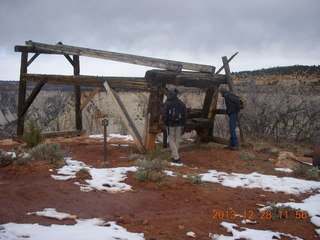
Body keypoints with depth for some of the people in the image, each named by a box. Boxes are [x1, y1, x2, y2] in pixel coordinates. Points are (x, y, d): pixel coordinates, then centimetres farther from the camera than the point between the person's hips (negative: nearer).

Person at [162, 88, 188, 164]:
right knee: (177, 140, 13)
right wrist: (183, 123, 12)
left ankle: (176, 158, -7)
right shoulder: (181, 103, 0)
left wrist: (165, 123, 2)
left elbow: (164, 115, -12)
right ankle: (173, 156, 22)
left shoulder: (167, 103, -10)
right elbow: (185, 115, 2)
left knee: (171, 140, 3)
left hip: (170, 124, -3)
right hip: (179, 125, 3)